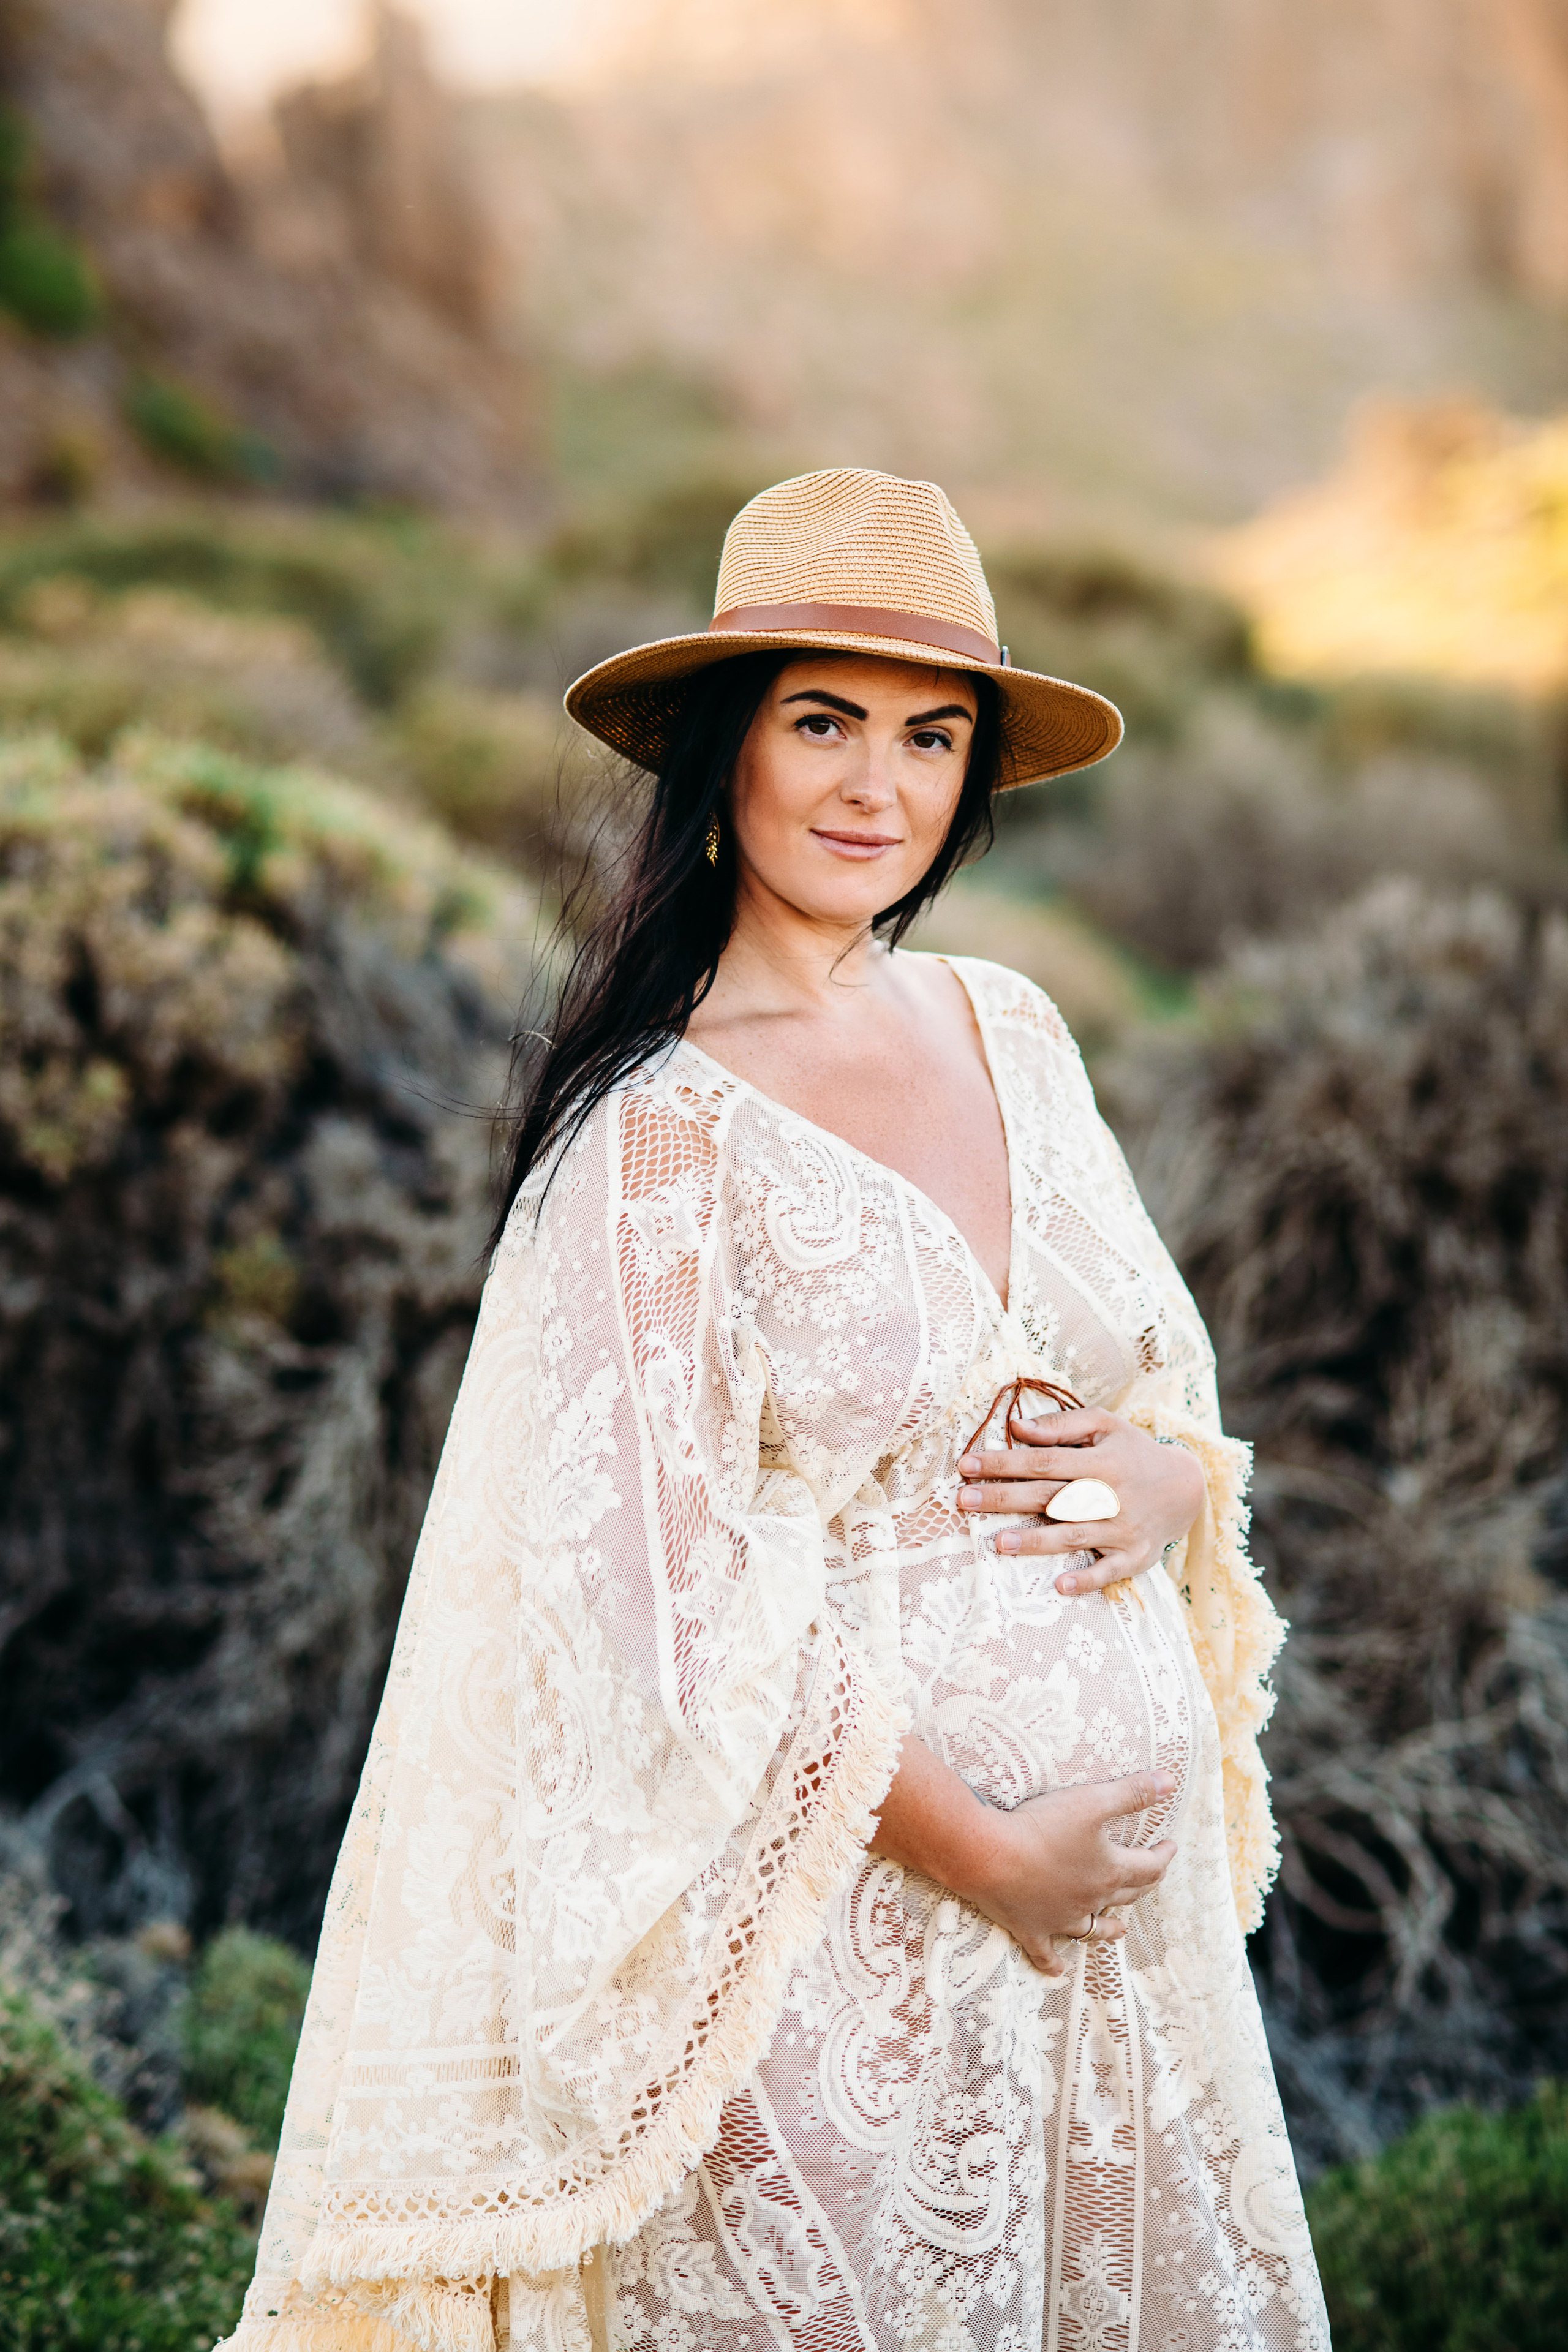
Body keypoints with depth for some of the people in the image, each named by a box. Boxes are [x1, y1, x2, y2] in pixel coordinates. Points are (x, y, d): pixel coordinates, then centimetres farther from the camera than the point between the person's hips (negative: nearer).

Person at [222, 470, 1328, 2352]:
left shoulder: (1008, 1031, 5)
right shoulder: (663, 1124, -13)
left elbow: (1167, 1366, 16)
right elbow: (666, 1584, -15)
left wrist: (1168, 1472, -7)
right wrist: (972, 1844, -14)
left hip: (1124, 1880, 6)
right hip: (856, 1901, -6)